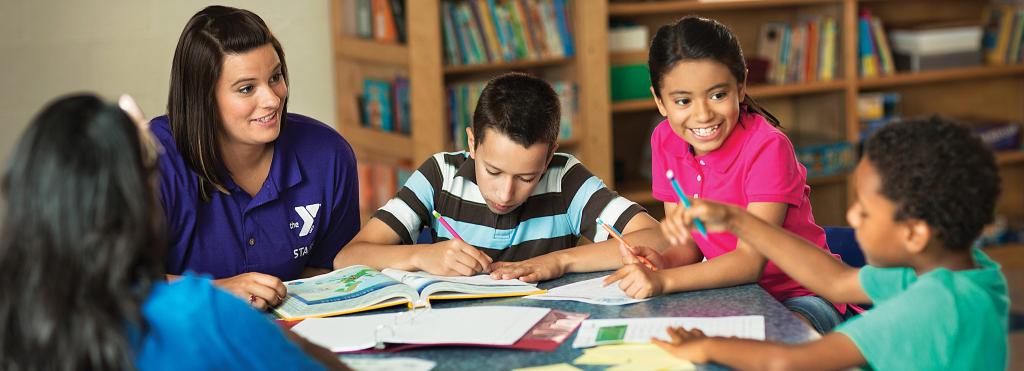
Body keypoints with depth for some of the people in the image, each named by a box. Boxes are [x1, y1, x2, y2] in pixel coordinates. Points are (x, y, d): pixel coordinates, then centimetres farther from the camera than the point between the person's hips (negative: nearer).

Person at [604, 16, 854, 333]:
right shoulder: (665, 141, -1)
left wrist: (664, 281, -37)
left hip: (800, 294, -6)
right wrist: (661, 262, -23)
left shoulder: (767, 147, -20)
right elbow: (686, 244, 1)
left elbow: (751, 261, -25)